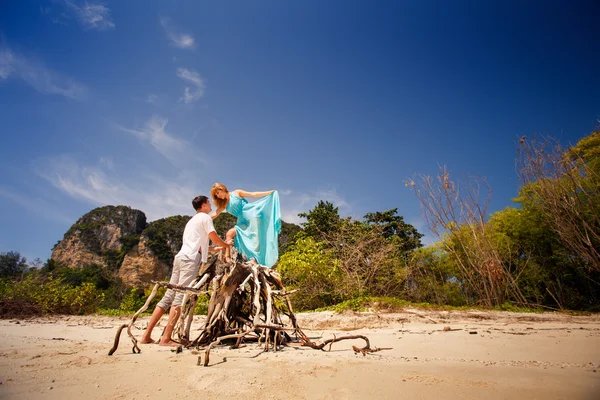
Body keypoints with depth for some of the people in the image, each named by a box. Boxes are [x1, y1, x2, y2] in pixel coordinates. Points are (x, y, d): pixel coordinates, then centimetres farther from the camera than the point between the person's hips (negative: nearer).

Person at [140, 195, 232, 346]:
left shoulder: (192, 220, 30)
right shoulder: (205, 217, 3)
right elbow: (215, 238, -2)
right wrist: (227, 245, 18)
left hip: (181, 257, 9)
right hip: (190, 259, -9)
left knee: (169, 296, 7)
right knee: (181, 297, -12)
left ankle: (147, 335, 8)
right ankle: (166, 338, -14)